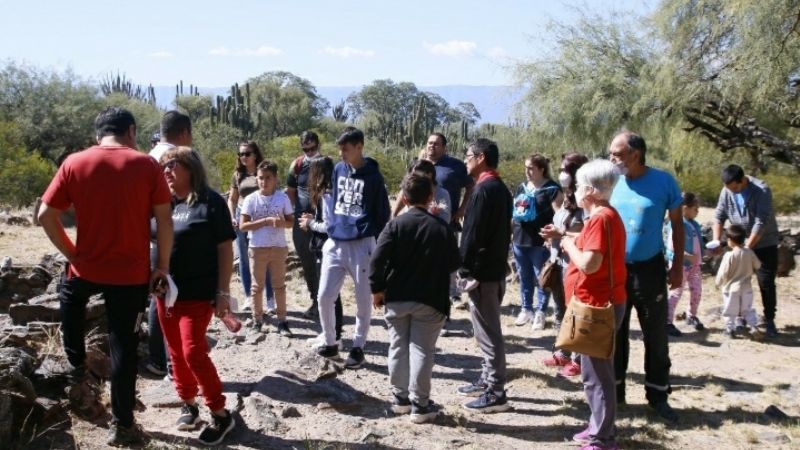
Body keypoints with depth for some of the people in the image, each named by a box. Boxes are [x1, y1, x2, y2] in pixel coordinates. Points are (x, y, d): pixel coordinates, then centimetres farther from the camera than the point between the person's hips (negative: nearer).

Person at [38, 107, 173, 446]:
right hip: (132, 273, -2)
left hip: (87, 268, 2)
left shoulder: (74, 163, -2)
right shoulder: (147, 165, -6)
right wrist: (163, 265, 2)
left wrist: (72, 254, 7)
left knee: (70, 295, 36)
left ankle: (77, 366, 40)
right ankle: (122, 425, 15)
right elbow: (164, 220, -7)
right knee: (124, 349, 8)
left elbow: (46, 216, -3)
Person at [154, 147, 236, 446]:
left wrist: (223, 292, -12)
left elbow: (225, 249, -8)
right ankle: (188, 404, 28)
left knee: (194, 352, -10)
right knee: (176, 353, 11)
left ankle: (221, 414, 2)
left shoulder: (210, 202, -8)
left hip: (198, 293, -6)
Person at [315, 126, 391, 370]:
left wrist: (379, 248, -3)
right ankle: (330, 342, 21)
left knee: (363, 301, 4)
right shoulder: (338, 169, 7)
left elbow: (383, 214, -3)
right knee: (324, 297, 4)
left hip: (361, 246, -4)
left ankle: (357, 347, 18)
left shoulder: (373, 176, -7)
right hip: (334, 244, 5)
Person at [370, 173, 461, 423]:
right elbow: (454, 263, 5)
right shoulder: (442, 227, -4)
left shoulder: (396, 225, -6)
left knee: (398, 346, 14)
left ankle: (400, 397, 23)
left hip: (396, 298, 1)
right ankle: (420, 404, 5)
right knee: (422, 350, 3)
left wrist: (377, 289, -2)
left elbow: (377, 259, -13)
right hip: (430, 300, -1)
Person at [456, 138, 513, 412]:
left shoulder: (483, 189, -17)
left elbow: (473, 234, -20)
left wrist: (464, 269, -13)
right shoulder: (500, 188, 14)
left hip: (482, 271, -10)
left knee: (488, 331, -5)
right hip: (495, 268, 10)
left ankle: (496, 393, 0)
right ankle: (488, 380, 29)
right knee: (487, 329, 18)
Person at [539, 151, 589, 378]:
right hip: (559, 261, 10)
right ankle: (562, 353, 28)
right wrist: (552, 234, 9)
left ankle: (578, 359, 5)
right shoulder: (567, 198, 15)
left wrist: (560, 234, -20)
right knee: (561, 310, 17)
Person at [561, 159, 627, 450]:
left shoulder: (600, 218, -20)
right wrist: (570, 239, 10)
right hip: (601, 303, 11)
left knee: (596, 374, -4)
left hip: (598, 306, -11)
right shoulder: (605, 215, 13)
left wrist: (569, 245, -11)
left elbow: (589, 263, -26)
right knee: (596, 371, 18)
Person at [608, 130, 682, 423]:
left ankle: (658, 396, 20)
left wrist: (678, 265, -1)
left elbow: (677, 225, 1)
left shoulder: (663, 182, -9)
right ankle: (614, 392, 24)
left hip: (650, 269, -2)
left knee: (656, 335, 7)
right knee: (615, 333, 11)